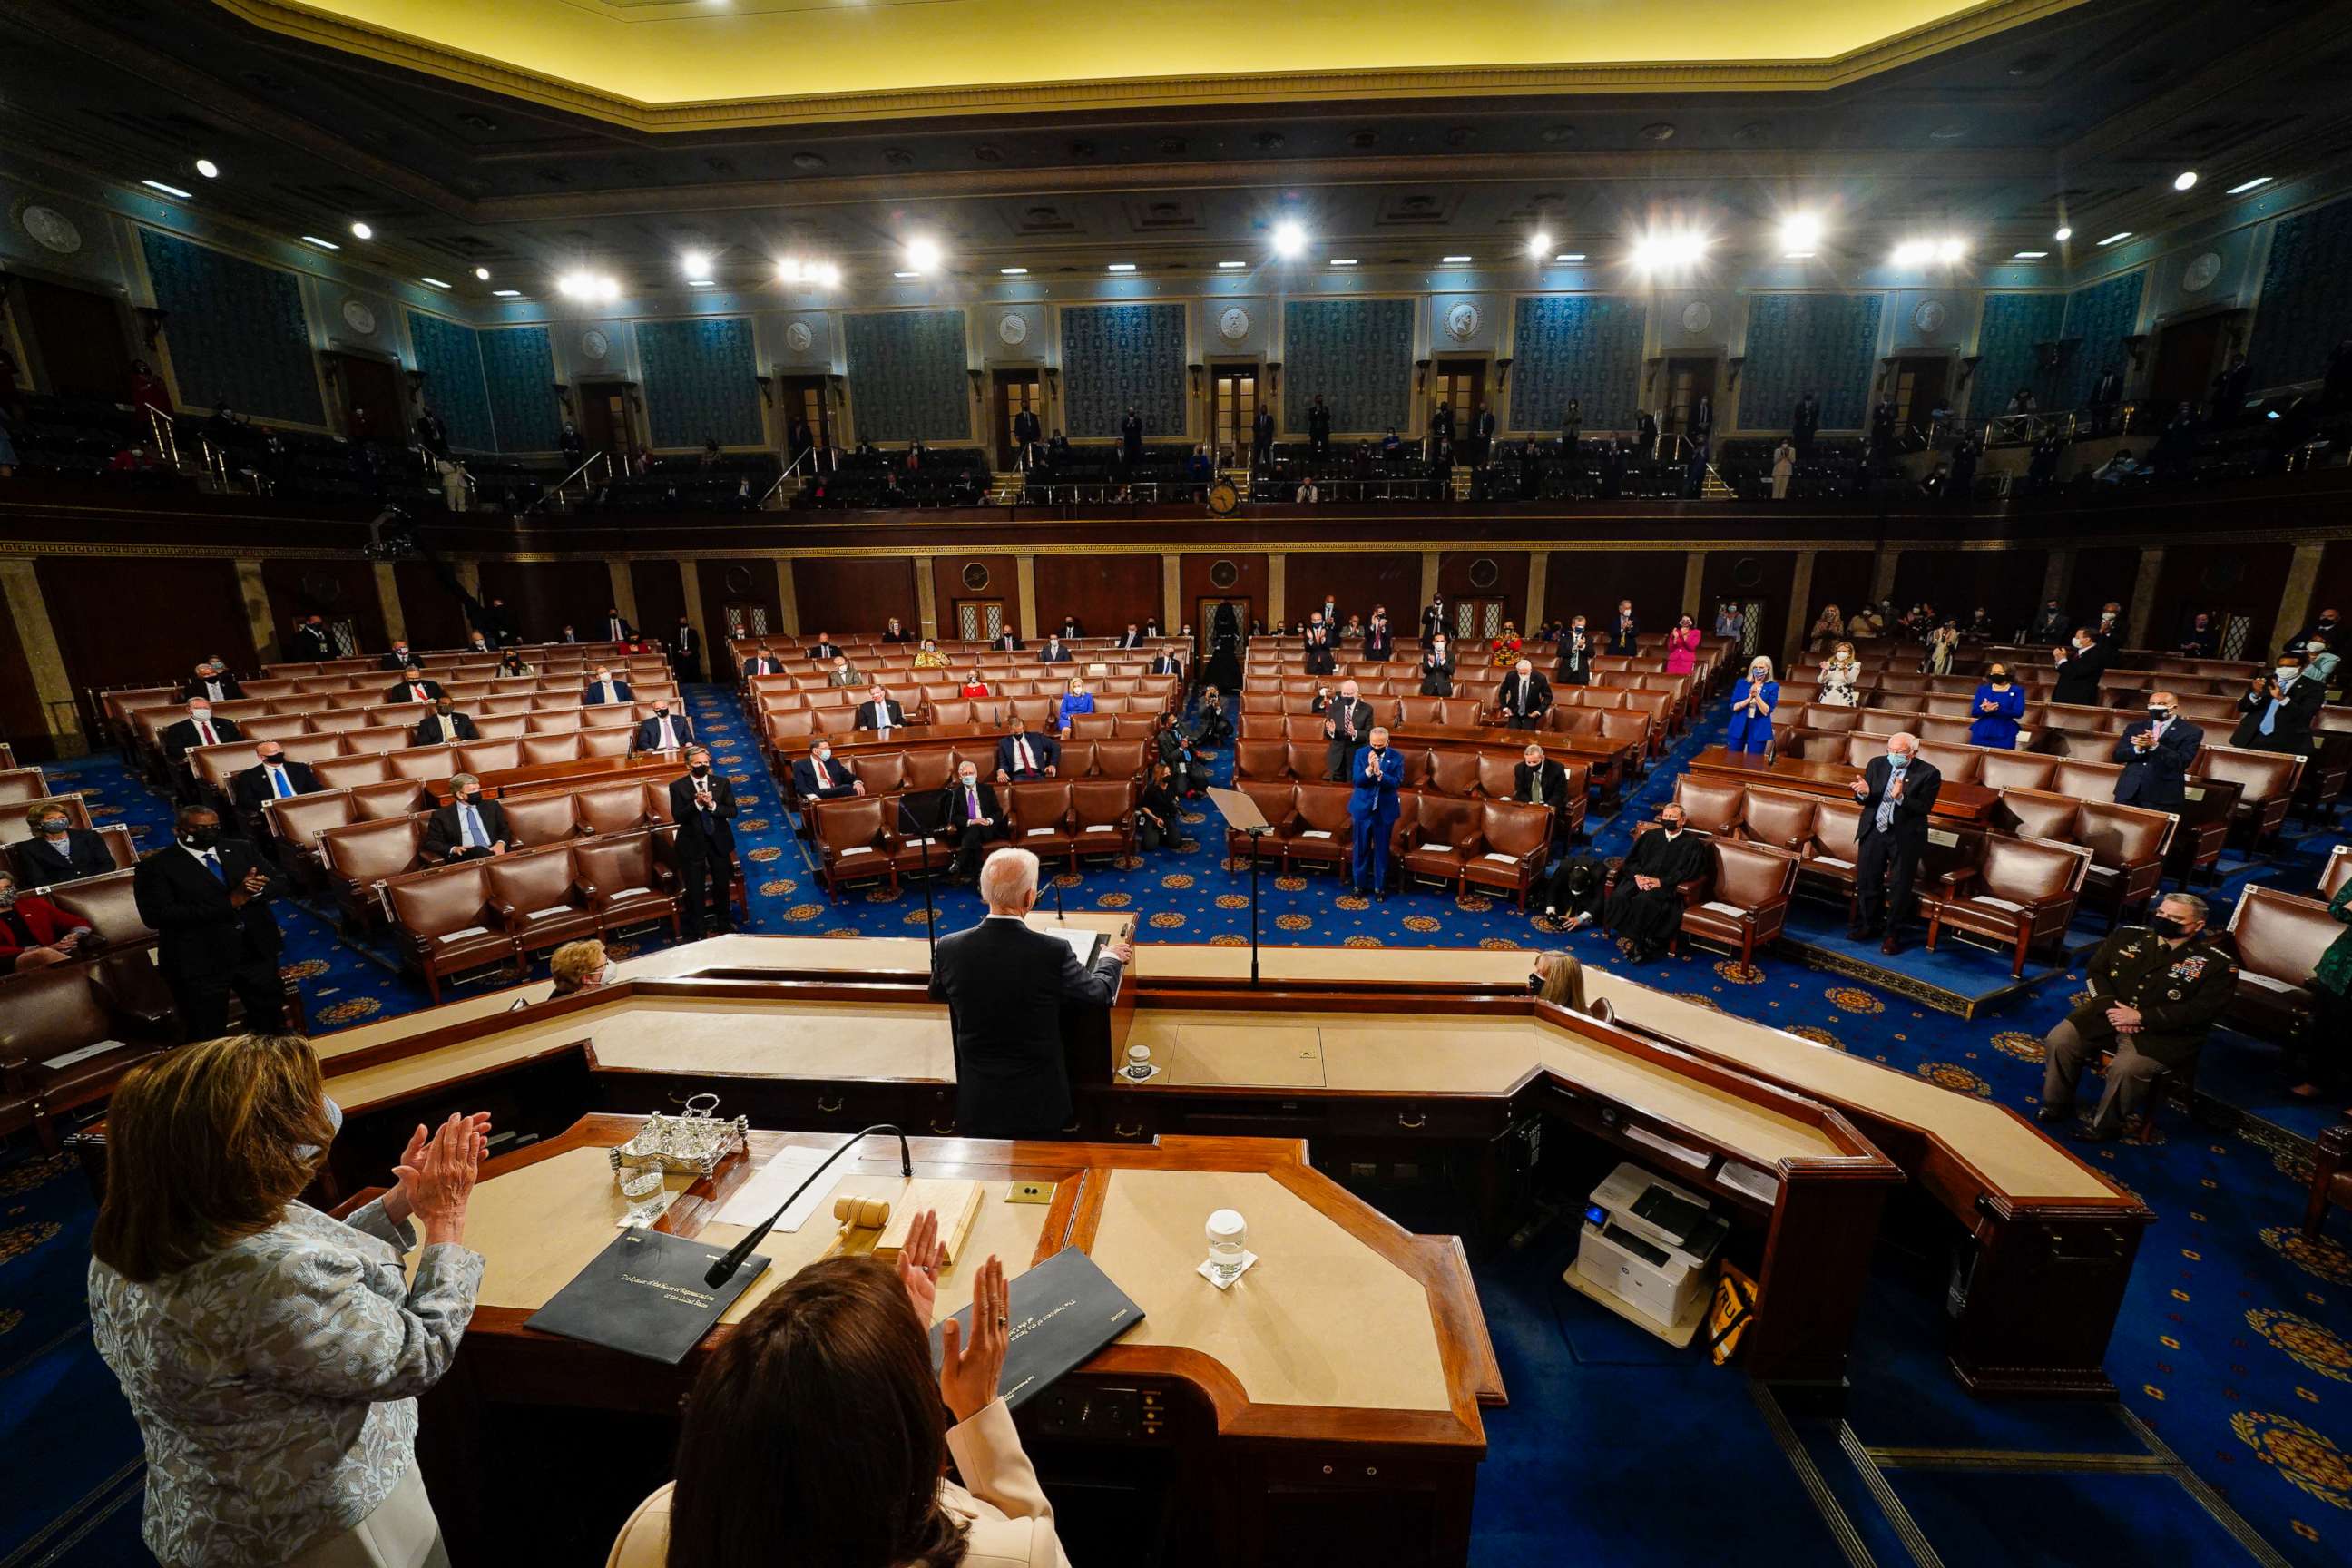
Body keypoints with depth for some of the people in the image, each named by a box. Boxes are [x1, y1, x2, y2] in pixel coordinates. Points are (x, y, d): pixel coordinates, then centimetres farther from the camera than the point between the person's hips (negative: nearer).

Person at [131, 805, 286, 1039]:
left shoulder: (242, 850, 5)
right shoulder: (155, 866, -8)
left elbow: (278, 884, 3)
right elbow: (157, 916, -18)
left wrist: (255, 890, -21)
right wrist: (229, 903, -24)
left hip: (257, 953, 4)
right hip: (199, 962, -4)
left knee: (272, 1022, 19)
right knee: (207, 1038, 9)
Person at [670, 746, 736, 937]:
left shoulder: (722, 782, -3)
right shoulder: (678, 786, -8)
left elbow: (732, 812, -7)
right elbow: (677, 817, -15)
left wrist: (712, 805, -23)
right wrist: (697, 804, -28)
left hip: (719, 841, 2)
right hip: (692, 843, -2)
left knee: (722, 884, 18)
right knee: (695, 889, 7)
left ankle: (724, 921, 39)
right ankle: (695, 929, 22)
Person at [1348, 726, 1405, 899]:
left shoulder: (1397, 757, -8)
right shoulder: (1361, 754, -6)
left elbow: (1397, 782, -17)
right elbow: (1356, 780, -13)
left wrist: (1379, 773, -31)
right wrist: (1369, 769, -30)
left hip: (1385, 810, -1)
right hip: (1363, 808, 1)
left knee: (1382, 850, 9)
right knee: (1361, 849, 12)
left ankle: (1380, 886, 23)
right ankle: (1360, 883, 28)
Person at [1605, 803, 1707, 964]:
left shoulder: (1692, 843, 11)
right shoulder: (1649, 836, 23)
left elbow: (1688, 872, -3)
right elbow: (1631, 859, 15)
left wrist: (1661, 882, -15)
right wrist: (1637, 875, -7)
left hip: (1666, 886, -4)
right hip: (1640, 879, 4)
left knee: (1643, 901, -35)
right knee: (1619, 896, -29)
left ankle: (1639, 943, -21)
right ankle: (1629, 937, -20)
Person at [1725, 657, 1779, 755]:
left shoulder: (1773, 686, -2)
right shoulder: (1742, 683, 3)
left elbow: (1766, 711, -11)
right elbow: (1734, 707, -3)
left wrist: (1757, 696, -23)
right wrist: (1749, 698, -19)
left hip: (1759, 730, -2)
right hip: (1739, 727, 2)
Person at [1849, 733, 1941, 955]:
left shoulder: (1928, 773, -10)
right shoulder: (1877, 764, 1)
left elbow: (1924, 808, -17)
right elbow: (1862, 800, 3)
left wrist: (1901, 797, -32)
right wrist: (1864, 792, -20)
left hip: (1905, 836, -3)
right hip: (1874, 830, 4)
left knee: (1899, 886, 6)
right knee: (1866, 880, 11)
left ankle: (1892, 933, 19)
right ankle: (1868, 924, 29)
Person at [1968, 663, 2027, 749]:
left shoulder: (2017, 690, 4)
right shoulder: (1982, 689, 8)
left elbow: (2018, 713, -8)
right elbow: (1974, 712, 0)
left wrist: (1997, 709, -24)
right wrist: (1985, 710, -23)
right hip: (1981, 733, 1)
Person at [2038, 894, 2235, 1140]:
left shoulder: (2216, 964, -4)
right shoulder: (2127, 936, 7)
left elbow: (2201, 1011, -11)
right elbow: (2095, 971, 7)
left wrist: (2141, 1017, -19)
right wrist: (2110, 1007, -10)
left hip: (2163, 1033, -4)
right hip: (2108, 1013, 4)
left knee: (2127, 1068, -30)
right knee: (2058, 1041, -18)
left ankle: (2106, 1125, -4)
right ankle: (2057, 1106, 2)